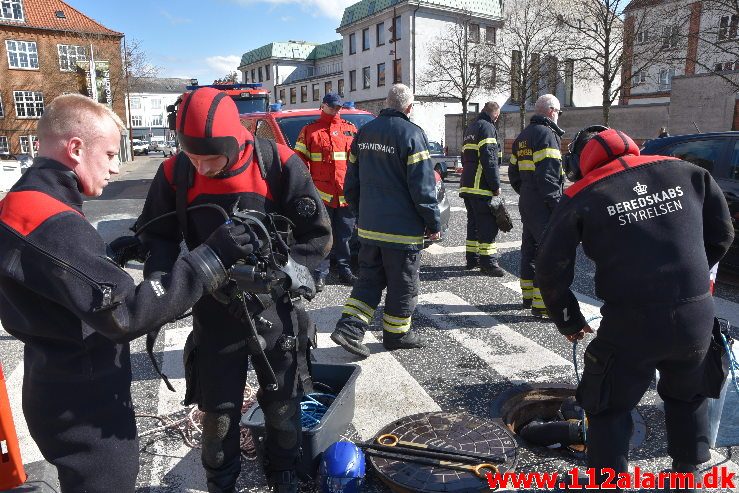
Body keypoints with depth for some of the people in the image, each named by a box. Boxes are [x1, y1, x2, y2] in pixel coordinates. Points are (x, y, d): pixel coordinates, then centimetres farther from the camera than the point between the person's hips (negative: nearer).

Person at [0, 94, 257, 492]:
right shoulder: (53, 226, -28)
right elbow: (126, 314, -33)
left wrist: (112, 253, 2)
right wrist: (210, 258, -32)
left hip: (68, 393, 10)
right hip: (83, 408, -9)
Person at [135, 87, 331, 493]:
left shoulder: (279, 165, -17)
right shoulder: (175, 174, -10)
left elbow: (318, 237, -14)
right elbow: (158, 236, 2)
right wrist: (158, 278, -18)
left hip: (274, 308, -1)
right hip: (214, 313, 1)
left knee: (283, 404, 16)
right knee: (219, 412, 13)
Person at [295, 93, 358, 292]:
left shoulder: (351, 130, 14)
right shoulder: (309, 131, 5)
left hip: (346, 193, 3)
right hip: (321, 193, -3)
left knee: (344, 236, 11)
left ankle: (345, 271, 23)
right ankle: (319, 275, 10)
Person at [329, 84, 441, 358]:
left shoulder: (365, 132, 9)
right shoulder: (411, 134, -12)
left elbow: (351, 182, 14)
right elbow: (422, 186, -15)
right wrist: (434, 223, -6)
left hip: (369, 226, 6)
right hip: (402, 229, -6)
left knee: (370, 279, 16)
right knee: (403, 284, 10)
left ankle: (348, 328, 7)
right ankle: (396, 334, 23)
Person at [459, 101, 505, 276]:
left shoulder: (470, 128, 22)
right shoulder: (487, 127, -9)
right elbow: (490, 159, -18)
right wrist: (496, 185, -16)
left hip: (467, 185, 10)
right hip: (482, 188, -9)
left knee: (473, 222, 15)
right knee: (488, 224, -7)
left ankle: (472, 259, 20)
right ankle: (488, 262, -6)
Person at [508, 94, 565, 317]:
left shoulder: (522, 137, 17)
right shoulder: (546, 134, -12)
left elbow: (513, 173, 19)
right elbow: (548, 175, -21)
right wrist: (557, 203, -18)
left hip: (526, 204, 10)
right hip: (543, 206, -10)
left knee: (530, 248, 16)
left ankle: (528, 295, 25)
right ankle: (542, 303, -6)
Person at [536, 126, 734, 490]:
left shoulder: (582, 197, -5)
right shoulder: (687, 172, 7)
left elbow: (550, 269, -3)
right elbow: (721, 235, 14)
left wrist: (569, 321, 11)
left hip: (631, 323, -5)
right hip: (698, 316, 5)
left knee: (608, 408, 15)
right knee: (688, 395, 30)